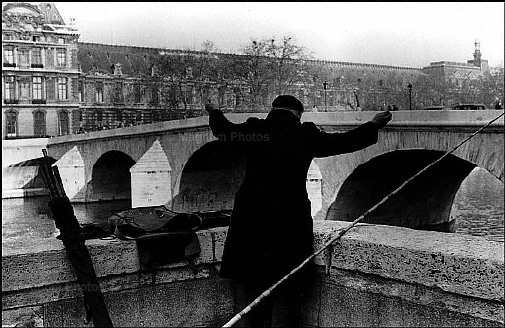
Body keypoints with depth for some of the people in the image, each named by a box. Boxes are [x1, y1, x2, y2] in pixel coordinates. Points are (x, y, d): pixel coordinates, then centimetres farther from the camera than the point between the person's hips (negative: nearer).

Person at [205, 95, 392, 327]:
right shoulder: (306, 135, -4)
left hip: (249, 221, 2)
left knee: (247, 288, 15)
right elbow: (346, 141, 4)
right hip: (289, 221, -2)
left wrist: (214, 112, 42)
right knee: (286, 294, 8)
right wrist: (374, 124, 21)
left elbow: (223, 130, 21)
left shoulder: (253, 130, 3)